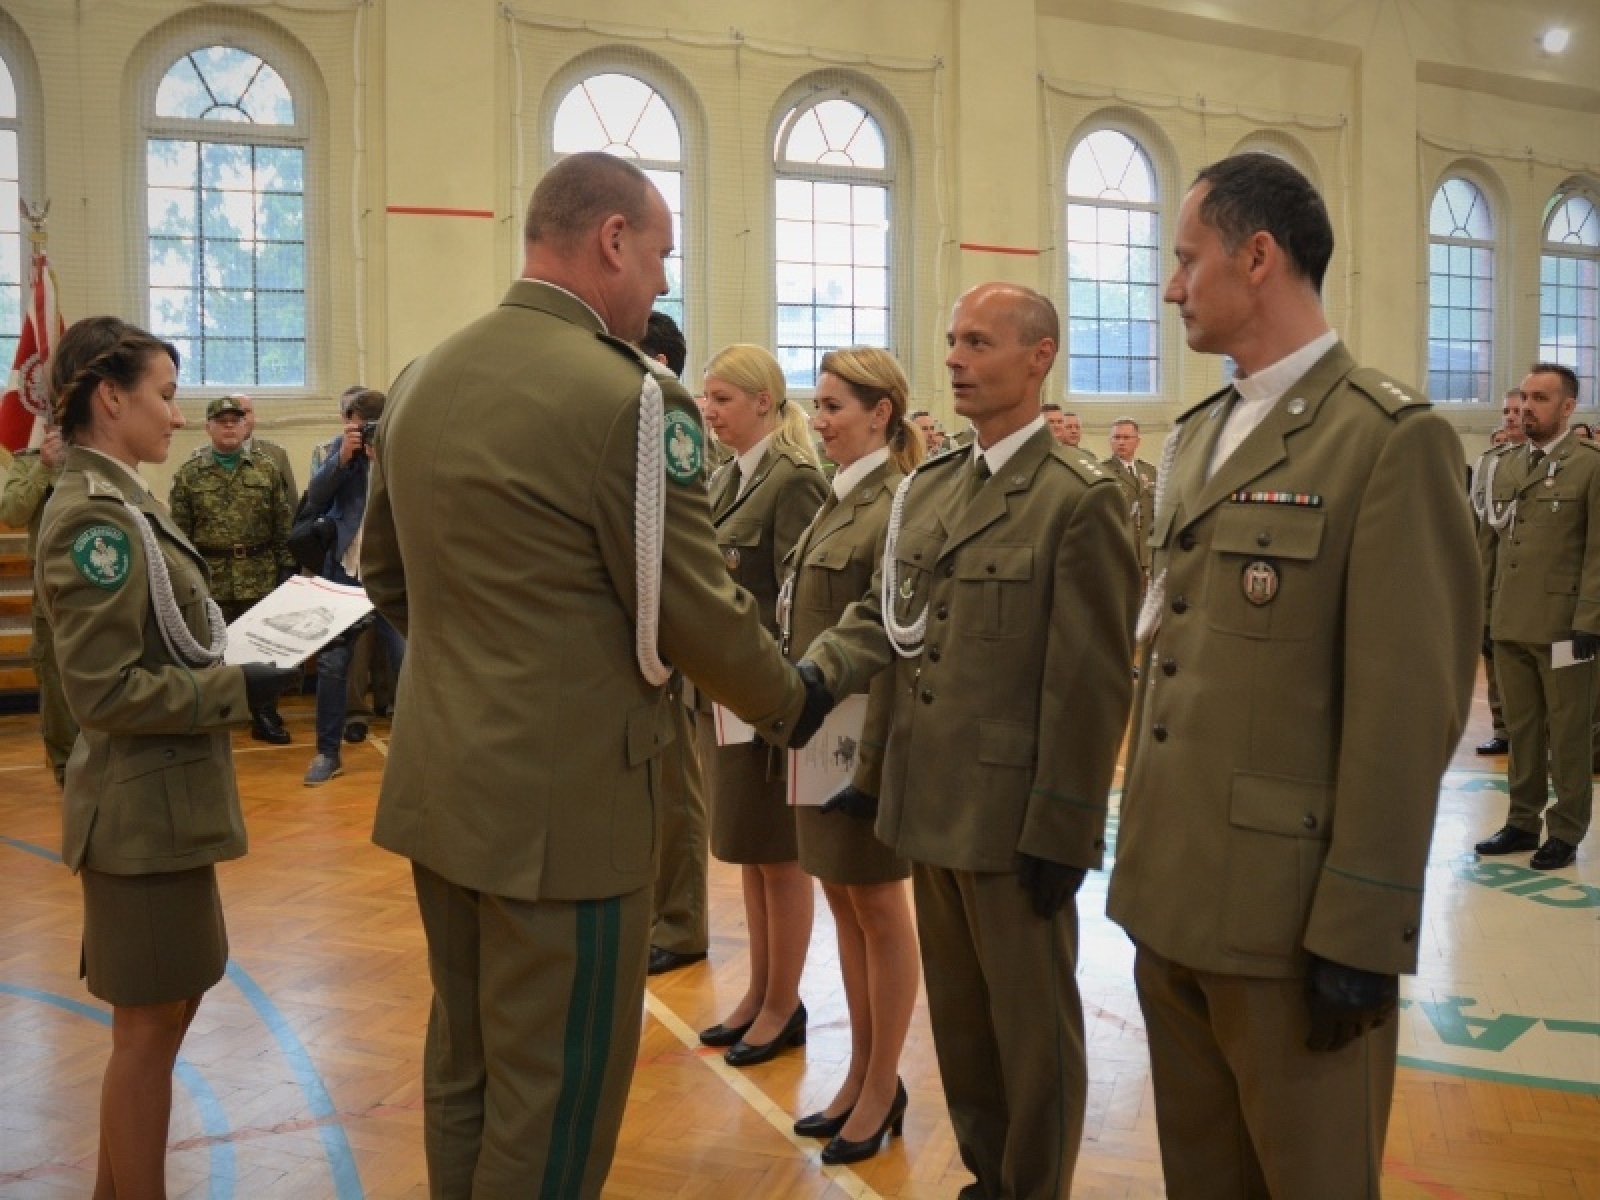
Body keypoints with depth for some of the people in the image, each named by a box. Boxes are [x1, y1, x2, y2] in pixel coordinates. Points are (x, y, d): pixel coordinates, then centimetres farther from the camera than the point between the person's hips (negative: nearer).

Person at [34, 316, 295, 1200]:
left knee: (166, 1005, 20)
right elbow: (105, 690, -23)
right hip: (144, 804, -10)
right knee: (150, 1023, 4)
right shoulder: (95, 518, -19)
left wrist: (237, 668, 5)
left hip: (162, 796, 10)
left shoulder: (116, 504, 11)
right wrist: (238, 689, -18)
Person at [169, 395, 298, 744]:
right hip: (210, 578, -1)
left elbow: (284, 523, 5)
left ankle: (265, 717, 18)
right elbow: (178, 532, 0)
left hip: (260, 576, 1)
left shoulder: (267, 468, 5)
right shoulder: (188, 474, 2)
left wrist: (287, 566, 0)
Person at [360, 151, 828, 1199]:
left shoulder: (423, 380, 6)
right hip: (565, 800, -8)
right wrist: (792, 706, 3)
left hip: (437, 784, 8)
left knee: (464, 1063, 22)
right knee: (553, 1096, 7)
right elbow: (695, 614, -14)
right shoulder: (629, 397, -18)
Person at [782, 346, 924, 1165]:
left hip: (861, 740, -9)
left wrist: (869, 760, -21)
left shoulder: (899, 508, -16)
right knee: (843, 903, 16)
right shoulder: (839, 501, 11)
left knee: (879, 909, 5)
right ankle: (861, 1075, 29)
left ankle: (883, 1089, 20)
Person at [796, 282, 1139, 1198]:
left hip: (1014, 817, -7)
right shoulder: (927, 488, 11)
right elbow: (884, 613, 10)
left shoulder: (1081, 500, -11)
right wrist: (823, 669, -10)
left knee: (1033, 1028, 11)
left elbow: (1090, 684, -14)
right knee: (959, 1015, 20)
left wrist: (1061, 831, -15)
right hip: (932, 808, 7)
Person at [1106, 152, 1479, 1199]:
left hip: (1289, 916, -7)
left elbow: (1406, 709, -15)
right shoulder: (1194, 438, 14)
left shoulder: (1393, 438, -11)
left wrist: (1359, 933, -16)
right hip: (1173, 896, 7)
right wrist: (1144, 865, 14)